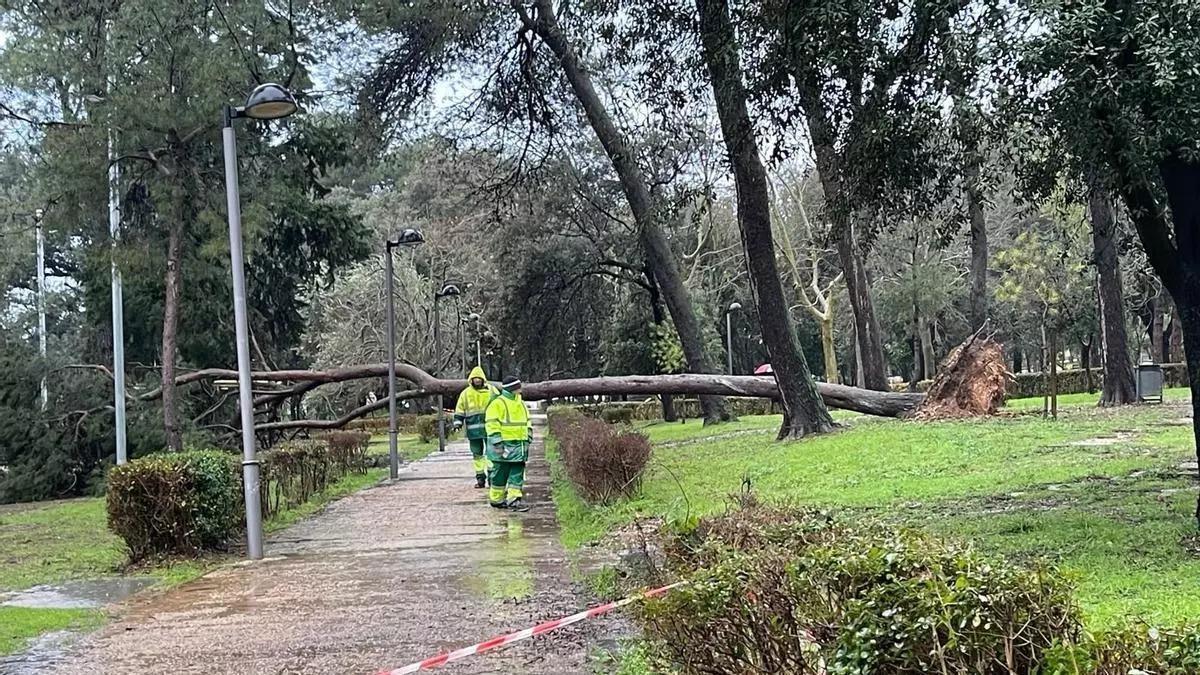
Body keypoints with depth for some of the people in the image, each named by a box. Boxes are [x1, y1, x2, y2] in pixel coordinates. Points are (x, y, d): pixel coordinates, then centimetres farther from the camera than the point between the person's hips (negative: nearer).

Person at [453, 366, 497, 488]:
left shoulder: (491, 390, 5)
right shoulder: (466, 393, 8)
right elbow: (460, 409, 12)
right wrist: (458, 422, 2)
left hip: (489, 427, -1)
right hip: (473, 429, 2)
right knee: (477, 454, 5)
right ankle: (480, 477, 11)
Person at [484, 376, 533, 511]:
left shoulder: (521, 404, 15)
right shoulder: (497, 404, -10)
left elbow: (527, 423, 24)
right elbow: (492, 425, -14)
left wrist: (528, 439, 17)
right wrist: (498, 443, -19)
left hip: (519, 446, 7)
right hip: (504, 446, -7)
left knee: (517, 475, 3)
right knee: (500, 475, 1)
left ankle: (514, 499, 4)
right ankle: (496, 499, 13)